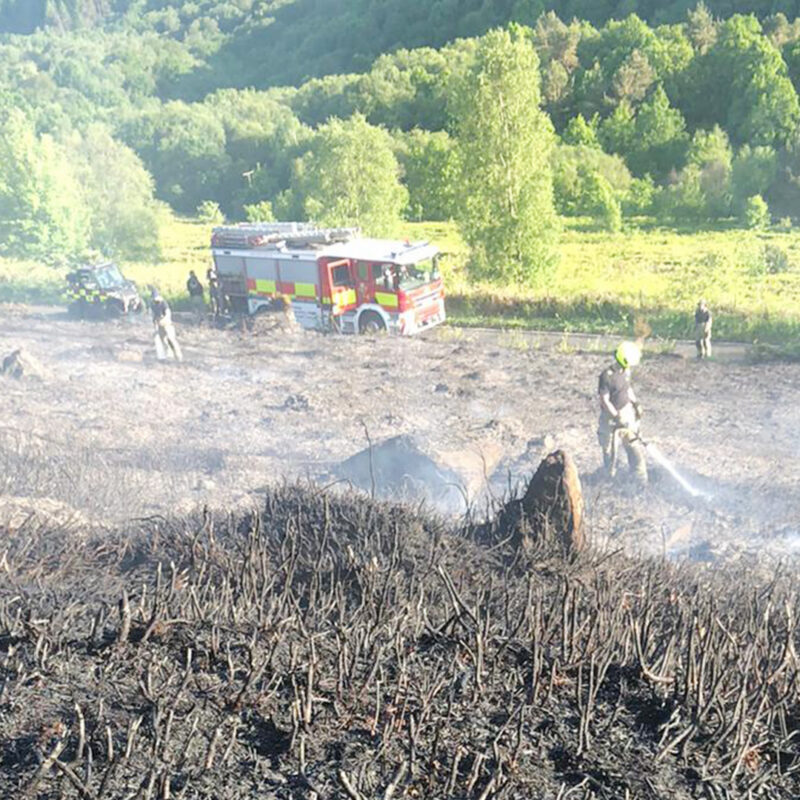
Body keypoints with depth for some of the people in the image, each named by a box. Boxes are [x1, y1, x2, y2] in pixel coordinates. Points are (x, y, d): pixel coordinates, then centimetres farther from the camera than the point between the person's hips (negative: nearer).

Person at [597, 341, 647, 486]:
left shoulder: (626, 371, -3)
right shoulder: (606, 376, -25)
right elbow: (604, 401, -22)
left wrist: (635, 403, 9)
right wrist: (617, 417, -24)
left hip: (626, 412, 6)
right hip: (611, 416, -6)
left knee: (635, 446, 6)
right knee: (610, 448, 11)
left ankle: (641, 479, 15)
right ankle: (610, 476, 33)